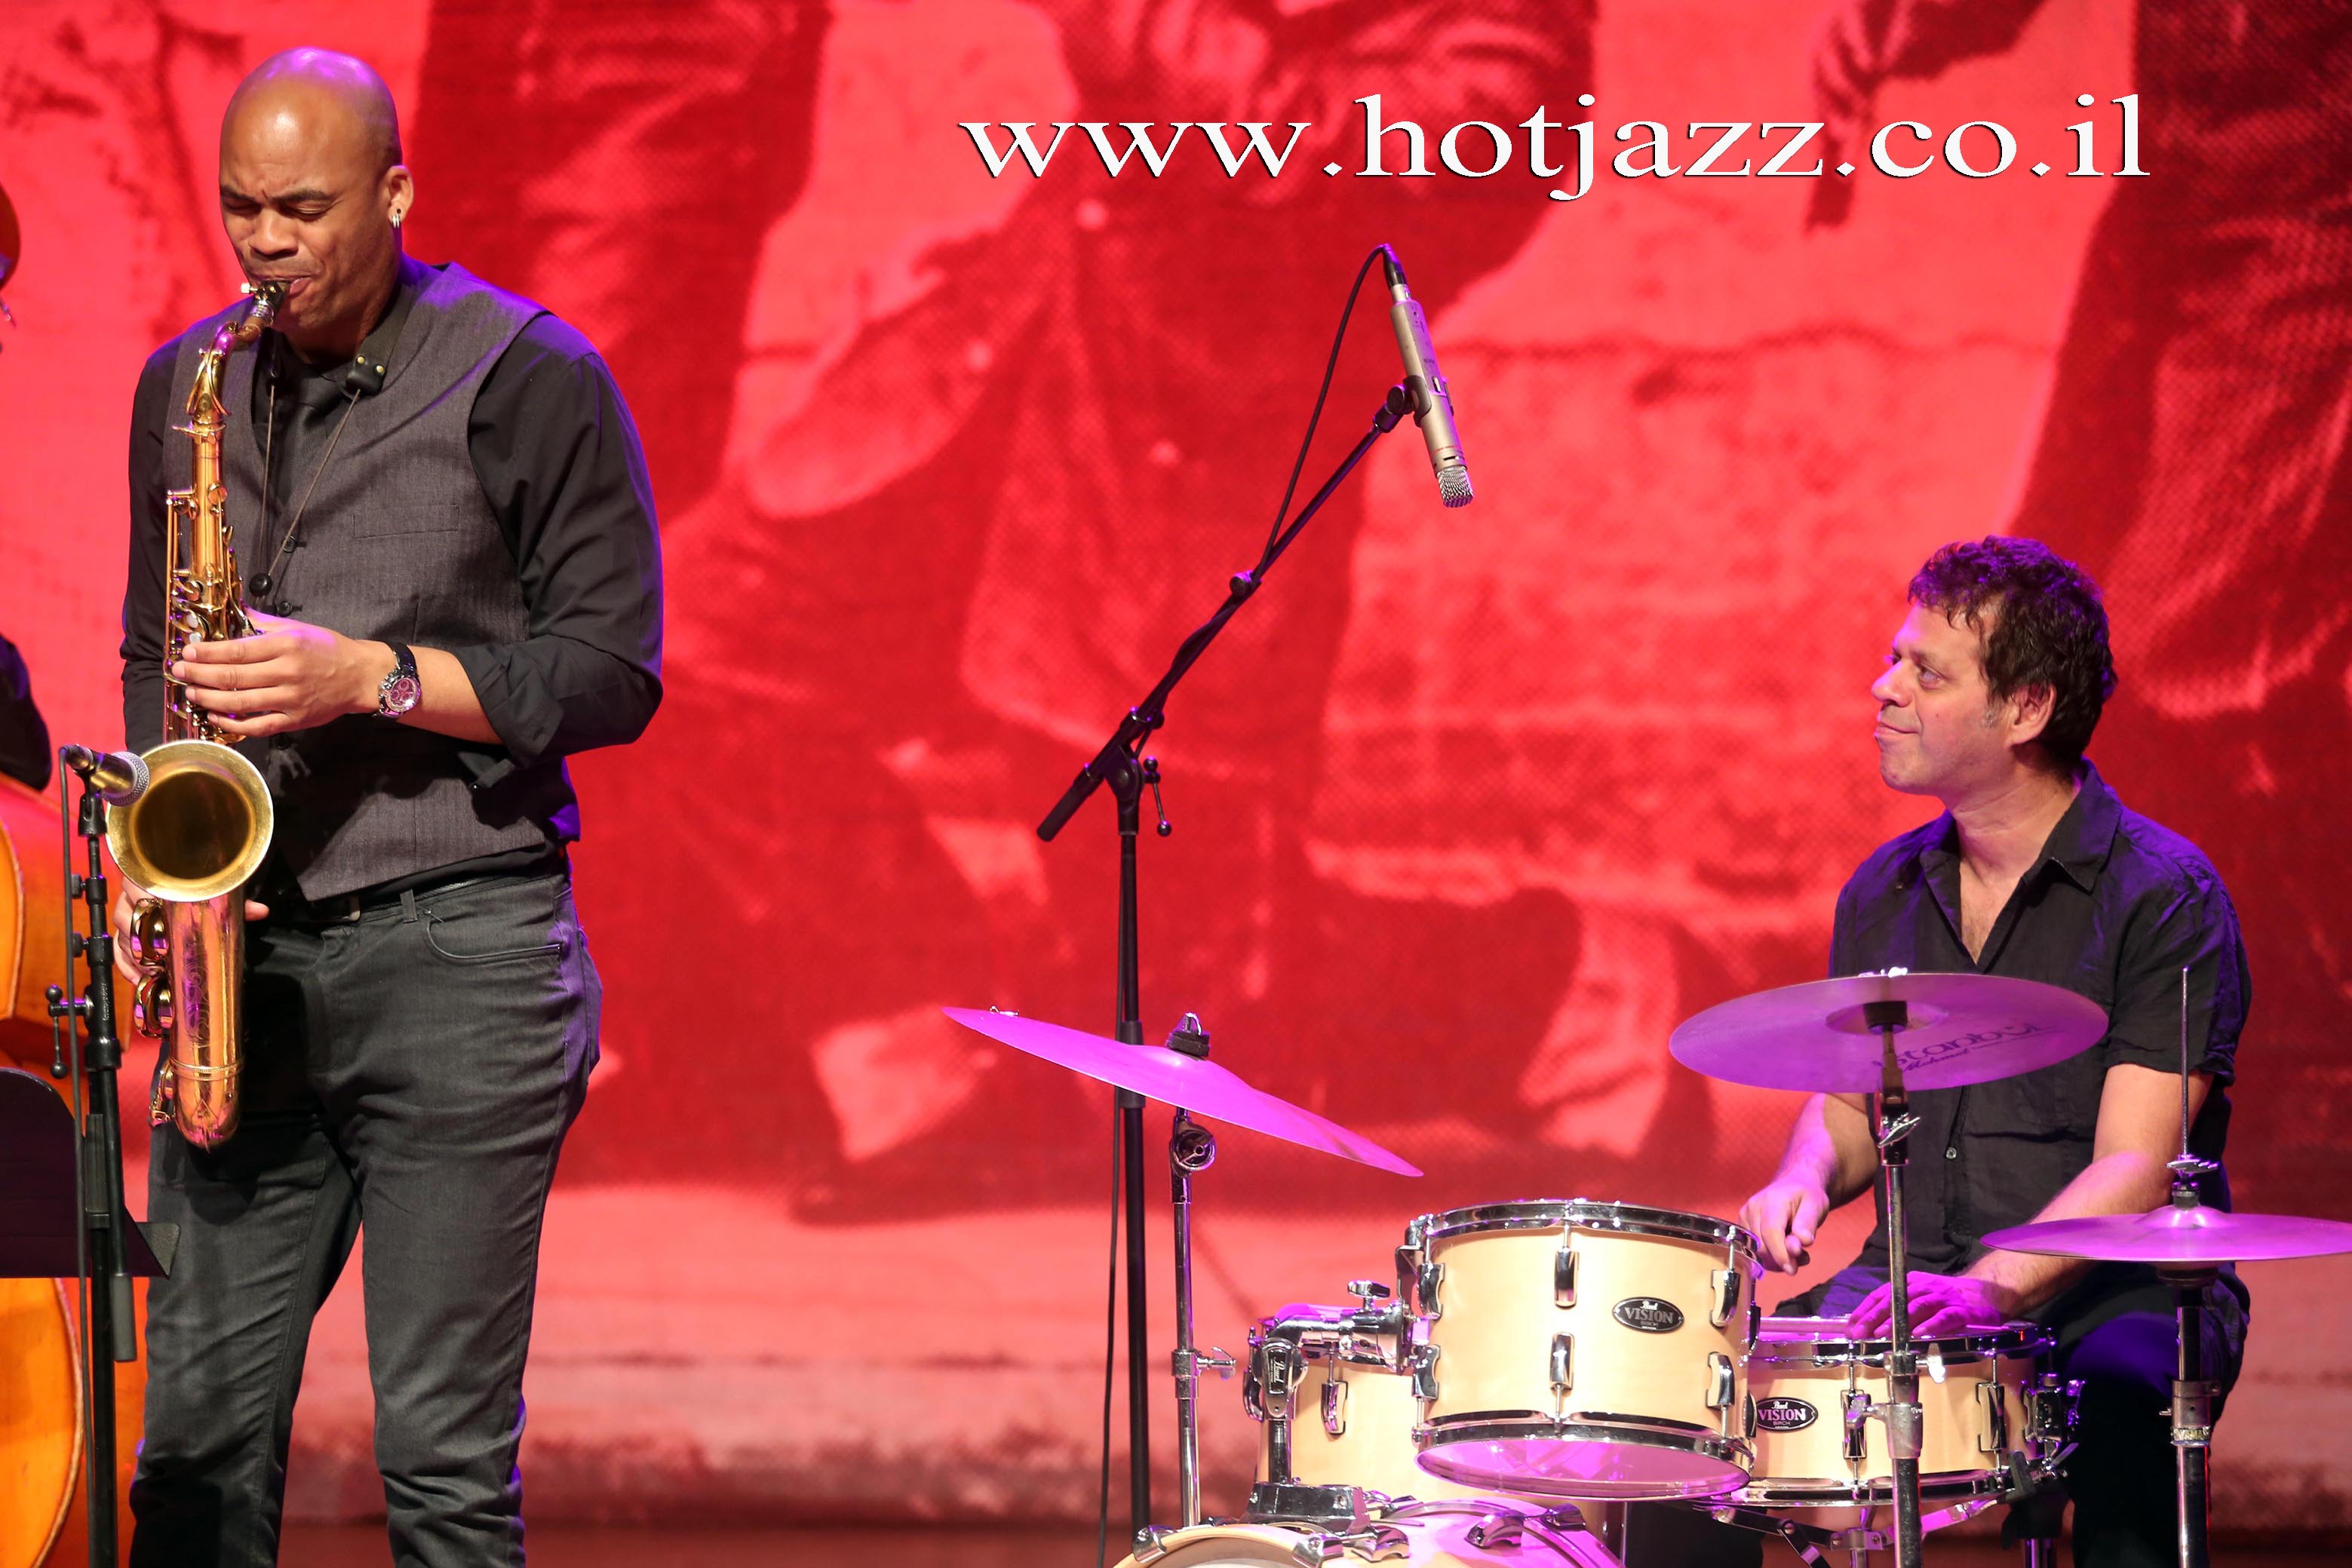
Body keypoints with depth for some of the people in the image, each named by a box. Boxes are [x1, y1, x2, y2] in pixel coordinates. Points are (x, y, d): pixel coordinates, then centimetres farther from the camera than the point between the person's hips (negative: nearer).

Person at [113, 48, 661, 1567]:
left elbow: (613, 673, -5)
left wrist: (369, 677, -16)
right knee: (199, 1431, 3)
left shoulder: (532, 383, -3)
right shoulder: (185, 388, 13)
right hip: (246, 948, 5)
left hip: (455, 950, -5)